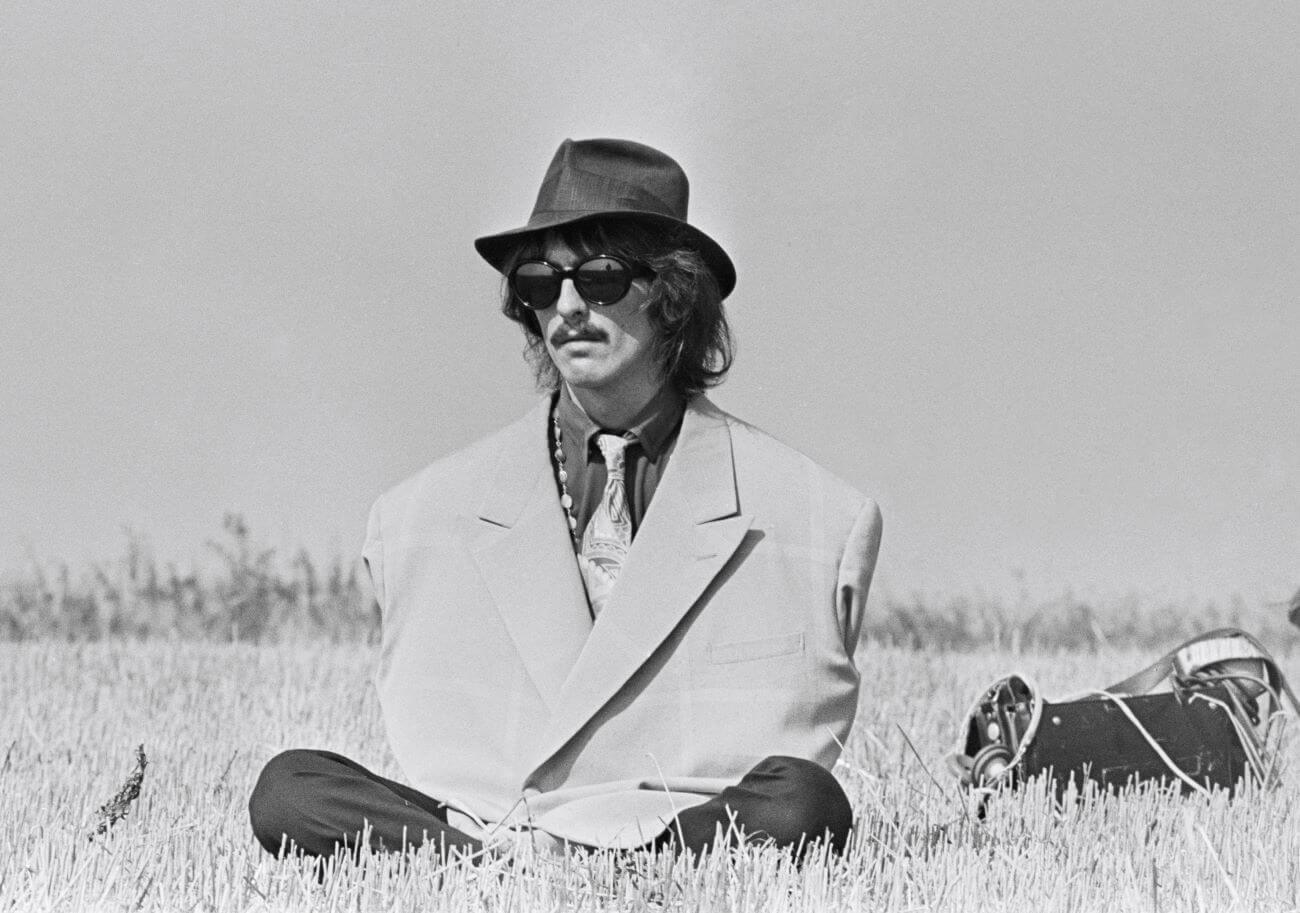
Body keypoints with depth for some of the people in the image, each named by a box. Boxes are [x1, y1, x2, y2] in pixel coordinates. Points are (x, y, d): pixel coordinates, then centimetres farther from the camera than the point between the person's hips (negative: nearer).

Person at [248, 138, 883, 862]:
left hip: (704, 828, -1)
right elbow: (430, 742, 13)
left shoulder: (823, 521, 3)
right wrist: (500, 847, -8)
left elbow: (802, 742, 8)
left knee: (800, 804, -33)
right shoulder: (422, 519, 9)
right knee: (289, 790, -22)